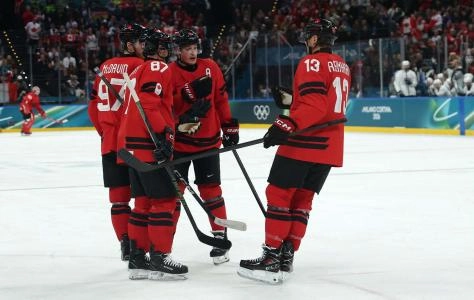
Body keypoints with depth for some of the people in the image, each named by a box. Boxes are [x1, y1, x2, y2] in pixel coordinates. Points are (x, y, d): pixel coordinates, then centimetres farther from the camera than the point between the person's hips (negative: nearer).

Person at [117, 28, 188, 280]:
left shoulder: (138, 71, 24)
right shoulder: (158, 68, -6)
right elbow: (149, 103, -21)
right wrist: (164, 135, -24)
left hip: (132, 144, 10)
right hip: (148, 145, -10)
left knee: (144, 200, 12)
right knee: (165, 199, -7)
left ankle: (137, 259, 13)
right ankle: (159, 259, -8)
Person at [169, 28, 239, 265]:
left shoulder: (210, 67, 1)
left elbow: (221, 98, 9)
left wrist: (229, 127, 9)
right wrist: (182, 119, -31)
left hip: (208, 140, 2)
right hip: (179, 141, -2)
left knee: (210, 190, 4)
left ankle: (220, 237, 12)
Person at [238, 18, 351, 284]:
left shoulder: (312, 63, -10)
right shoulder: (342, 66, 17)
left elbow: (314, 105, -22)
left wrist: (287, 125, -29)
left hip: (306, 142, -8)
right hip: (331, 145, 8)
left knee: (279, 193, -4)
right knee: (302, 199, 10)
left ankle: (272, 258, -7)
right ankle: (286, 256, 7)